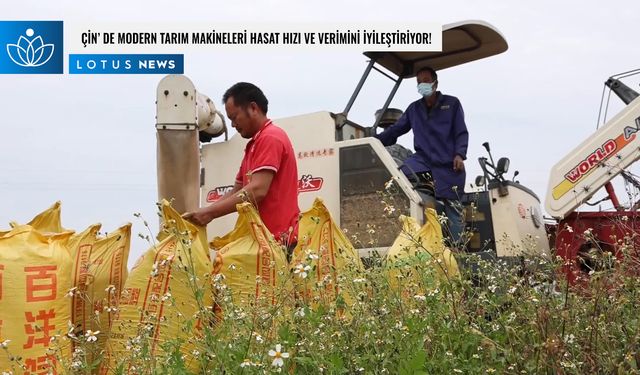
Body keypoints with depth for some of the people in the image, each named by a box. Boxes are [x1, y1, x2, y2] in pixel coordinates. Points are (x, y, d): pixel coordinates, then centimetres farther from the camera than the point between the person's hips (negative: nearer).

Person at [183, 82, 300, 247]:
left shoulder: (270, 138, -10)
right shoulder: (255, 145, 21)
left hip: (277, 240, -9)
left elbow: (257, 191, -20)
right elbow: (236, 192, 21)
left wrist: (210, 212, -18)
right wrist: (203, 213, 7)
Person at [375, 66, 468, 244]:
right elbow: (395, 129, 16)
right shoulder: (414, 108, 18)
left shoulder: (451, 103, 9)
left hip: (448, 164, -3)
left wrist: (459, 154, -12)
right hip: (423, 160, 3)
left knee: (453, 208, -5)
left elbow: (461, 133, 4)